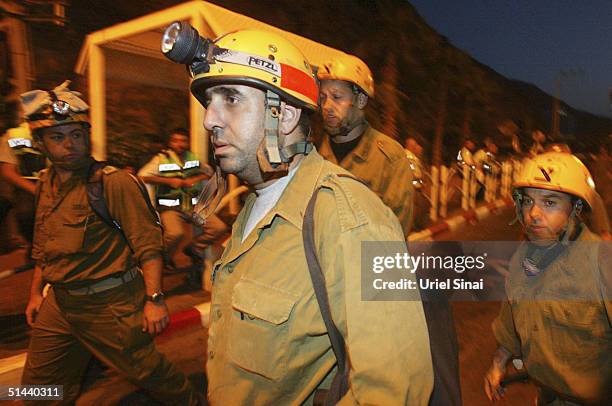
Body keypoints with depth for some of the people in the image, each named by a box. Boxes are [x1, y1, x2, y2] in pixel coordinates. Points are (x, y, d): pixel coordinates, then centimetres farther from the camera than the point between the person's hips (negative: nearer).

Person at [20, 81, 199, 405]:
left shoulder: (115, 182, -16)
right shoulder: (46, 184, 8)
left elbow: (148, 243, -18)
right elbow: (43, 247, 20)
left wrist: (154, 298, -20)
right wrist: (36, 293, 21)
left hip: (109, 303, -7)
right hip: (58, 303, 8)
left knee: (147, 371, 4)